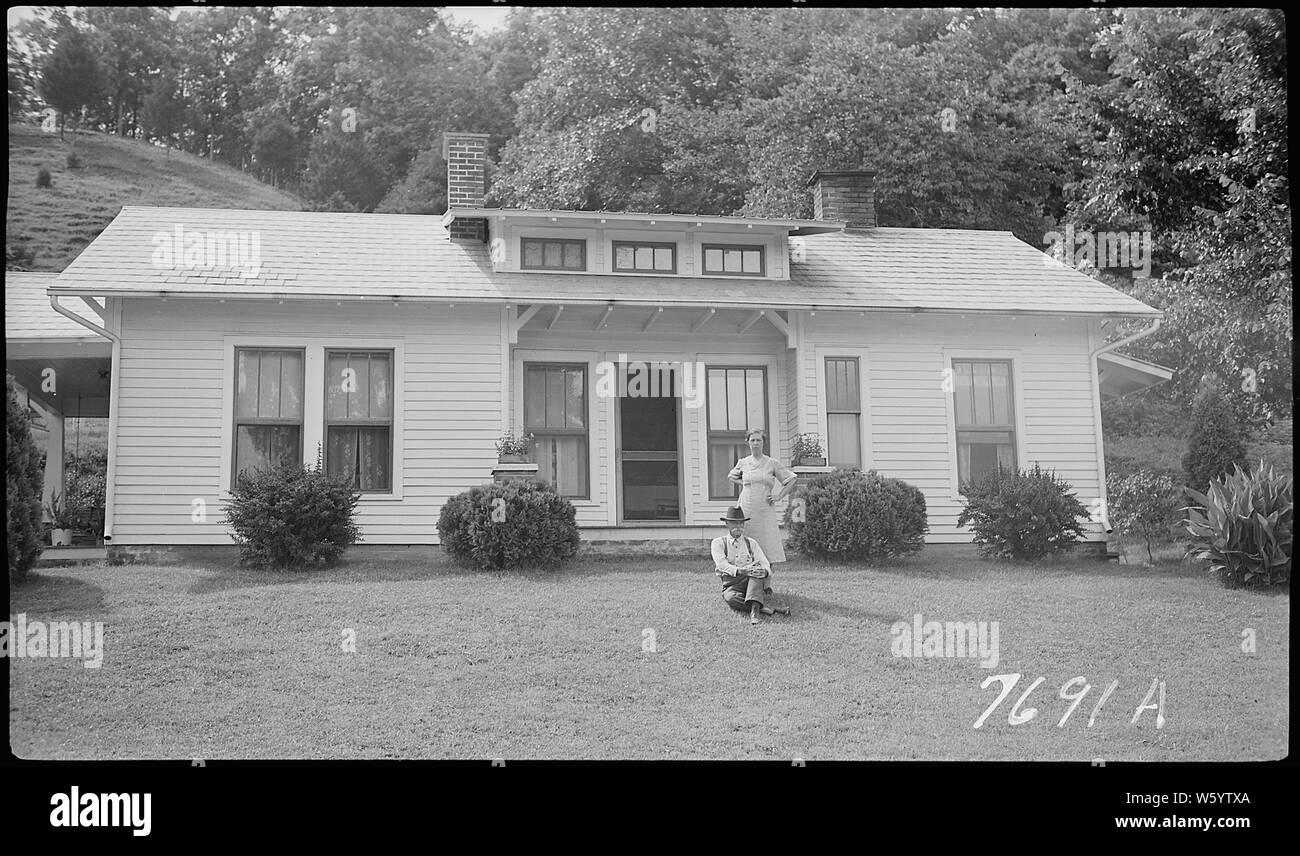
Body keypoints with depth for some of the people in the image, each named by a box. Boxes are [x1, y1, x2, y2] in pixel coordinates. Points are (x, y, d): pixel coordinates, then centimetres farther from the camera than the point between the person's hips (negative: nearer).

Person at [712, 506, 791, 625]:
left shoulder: (751, 543, 16)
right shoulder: (718, 543, 7)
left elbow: (765, 564, 3)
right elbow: (722, 564, -11)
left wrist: (765, 572, -24)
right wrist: (739, 571, -30)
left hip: (751, 583, 2)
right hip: (731, 586, -2)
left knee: (757, 568, -32)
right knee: (730, 598, -37)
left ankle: (755, 609, -48)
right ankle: (769, 610, -37)